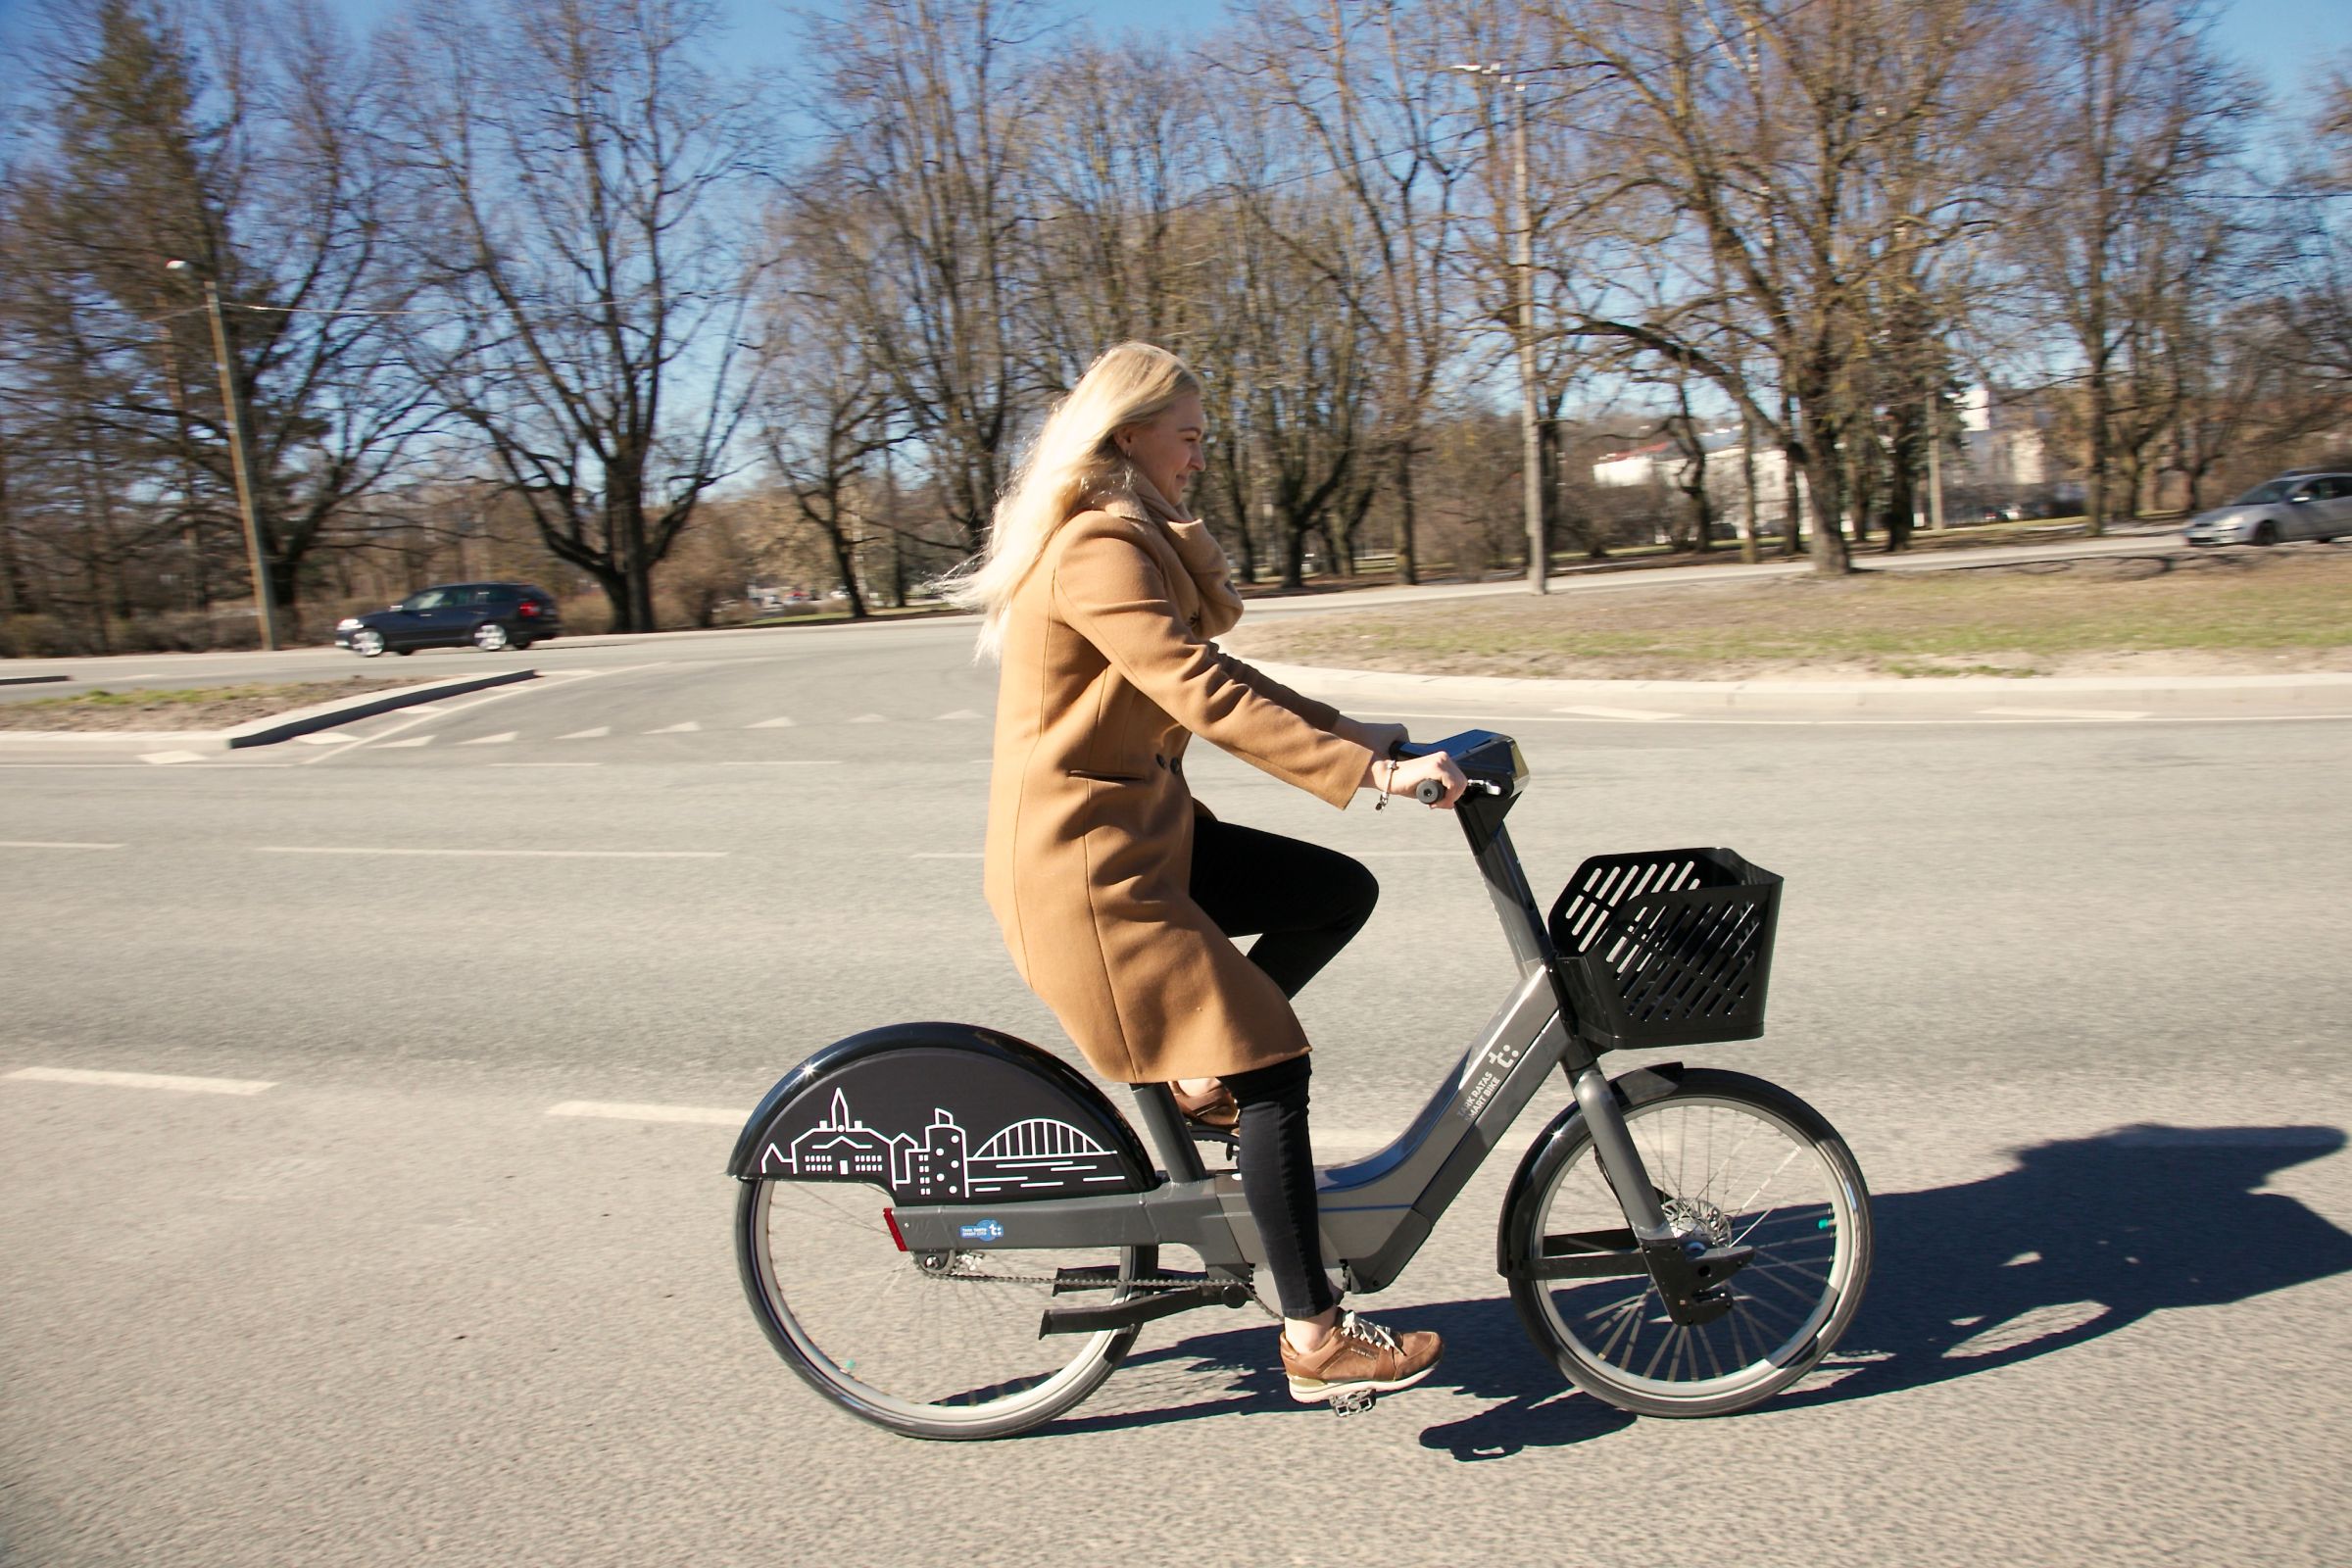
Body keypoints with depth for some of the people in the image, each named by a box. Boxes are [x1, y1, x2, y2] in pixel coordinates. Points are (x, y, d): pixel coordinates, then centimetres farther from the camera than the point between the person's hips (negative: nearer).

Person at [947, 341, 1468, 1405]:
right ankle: (1315, 1338, 4)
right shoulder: (1098, 550, -18)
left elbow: (1210, 675, 15)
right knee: (1269, 1066, -7)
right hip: (1084, 857, -10)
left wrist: (1352, 733, 8)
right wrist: (1369, 771, -27)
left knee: (1338, 891, 5)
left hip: (1140, 829, 10)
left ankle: (1200, 1065, 11)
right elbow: (1208, 698, -26)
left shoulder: (1129, 541, 15)